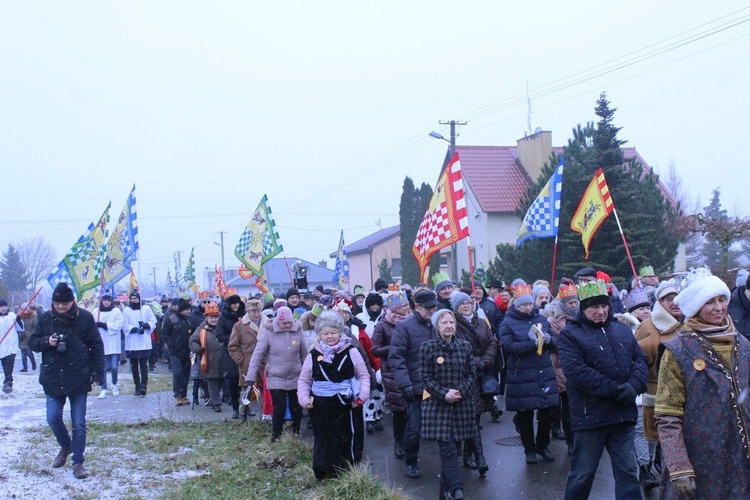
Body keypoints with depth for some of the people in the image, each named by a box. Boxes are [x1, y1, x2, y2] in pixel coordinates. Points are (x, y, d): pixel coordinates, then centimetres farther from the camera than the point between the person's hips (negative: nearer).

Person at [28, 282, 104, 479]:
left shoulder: (85, 318, -5)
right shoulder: (45, 319, 2)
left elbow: (97, 347, -2)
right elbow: (32, 342, 8)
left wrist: (97, 373, -8)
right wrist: (46, 341, -14)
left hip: (78, 379, -2)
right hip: (53, 379, 2)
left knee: (79, 423, 2)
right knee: (53, 418, 4)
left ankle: (78, 462, 14)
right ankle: (65, 447, 33)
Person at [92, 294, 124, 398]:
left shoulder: (116, 311, 4)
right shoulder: (96, 312, 9)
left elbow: (119, 324, -9)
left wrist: (105, 325, -14)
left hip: (113, 345, -1)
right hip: (100, 344, 2)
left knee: (114, 367, -3)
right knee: (102, 368, 2)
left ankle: (114, 385, 23)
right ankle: (103, 389, 8)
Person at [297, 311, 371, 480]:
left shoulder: (351, 352, 0)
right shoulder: (313, 355, 4)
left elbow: (363, 375, 6)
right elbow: (303, 381, 12)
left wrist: (362, 396, -7)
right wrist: (304, 399, -3)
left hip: (346, 406, 0)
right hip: (321, 407, 1)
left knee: (347, 440, 6)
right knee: (324, 442, 2)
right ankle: (326, 474, 10)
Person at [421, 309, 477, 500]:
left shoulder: (464, 346, 7)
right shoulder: (428, 347, -2)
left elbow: (472, 374, 6)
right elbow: (426, 378, -4)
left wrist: (460, 391, -11)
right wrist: (444, 394, -16)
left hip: (462, 405, 3)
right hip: (438, 405, -3)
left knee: (452, 449, 7)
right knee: (448, 450, -11)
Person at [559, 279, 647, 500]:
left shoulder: (622, 330, 12)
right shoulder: (571, 334, -5)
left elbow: (640, 360, 8)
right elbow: (576, 372, -17)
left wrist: (633, 386, -13)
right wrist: (615, 390, -19)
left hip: (623, 415, 5)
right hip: (590, 416, -4)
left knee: (628, 472, 9)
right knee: (582, 473, 7)